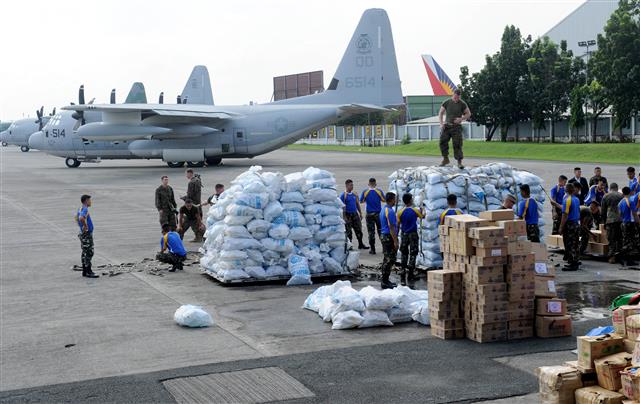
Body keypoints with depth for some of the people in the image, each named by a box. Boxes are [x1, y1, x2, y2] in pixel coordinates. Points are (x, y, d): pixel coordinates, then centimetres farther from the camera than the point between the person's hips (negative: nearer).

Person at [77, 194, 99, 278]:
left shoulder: (80, 209, 12)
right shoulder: (85, 210, -19)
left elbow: (77, 217, 29)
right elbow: (81, 218, -38)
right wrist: (85, 226, -23)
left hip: (83, 234, 10)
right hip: (87, 234, -10)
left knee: (85, 253, 13)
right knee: (89, 253, -7)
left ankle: (85, 271, 18)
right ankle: (88, 272, -6)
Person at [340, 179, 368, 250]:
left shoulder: (354, 194, 10)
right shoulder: (343, 195, -8)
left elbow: (357, 204, 17)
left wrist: (360, 213, 12)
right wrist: (344, 217, -17)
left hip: (355, 214, 6)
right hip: (348, 215, -6)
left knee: (358, 230, 6)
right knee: (348, 231, 1)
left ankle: (360, 244, 15)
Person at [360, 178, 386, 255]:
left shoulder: (365, 192, -8)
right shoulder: (379, 191, -8)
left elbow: (361, 201, 2)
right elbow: (384, 200, 3)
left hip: (369, 214, -1)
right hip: (378, 214, 1)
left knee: (371, 232, 5)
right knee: (381, 231, 12)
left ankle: (372, 249, 5)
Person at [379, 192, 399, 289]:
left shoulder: (383, 209, 14)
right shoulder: (390, 211, -17)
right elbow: (391, 227, -21)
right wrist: (395, 241, -20)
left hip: (384, 236, 10)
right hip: (389, 237, -10)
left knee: (387, 259, 14)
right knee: (390, 260, -7)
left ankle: (385, 281, 19)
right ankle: (385, 282, -6)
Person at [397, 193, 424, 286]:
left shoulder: (400, 212, -5)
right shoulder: (415, 210, -6)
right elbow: (422, 216, 14)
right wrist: (422, 211, 35)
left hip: (404, 234, 1)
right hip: (413, 234, -1)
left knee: (404, 254, 9)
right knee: (413, 254, 5)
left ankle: (403, 274, 4)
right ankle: (411, 276, 5)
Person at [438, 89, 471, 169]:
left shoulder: (462, 104, -1)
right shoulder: (446, 103, 2)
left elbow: (468, 114, 6)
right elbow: (440, 113, 8)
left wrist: (461, 119, -11)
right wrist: (441, 124, -6)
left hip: (456, 126, -2)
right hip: (447, 125, 2)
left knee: (457, 144, -8)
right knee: (442, 141, -8)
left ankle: (459, 162, -5)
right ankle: (445, 159, 8)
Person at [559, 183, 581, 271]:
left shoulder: (567, 200, -15)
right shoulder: (577, 199, 8)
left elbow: (565, 215, -19)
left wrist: (561, 227, -15)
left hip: (569, 224, -8)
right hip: (577, 223, 8)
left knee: (569, 245, -4)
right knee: (575, 244, 12)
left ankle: (571, 264, -4)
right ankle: (575, 262, 18)